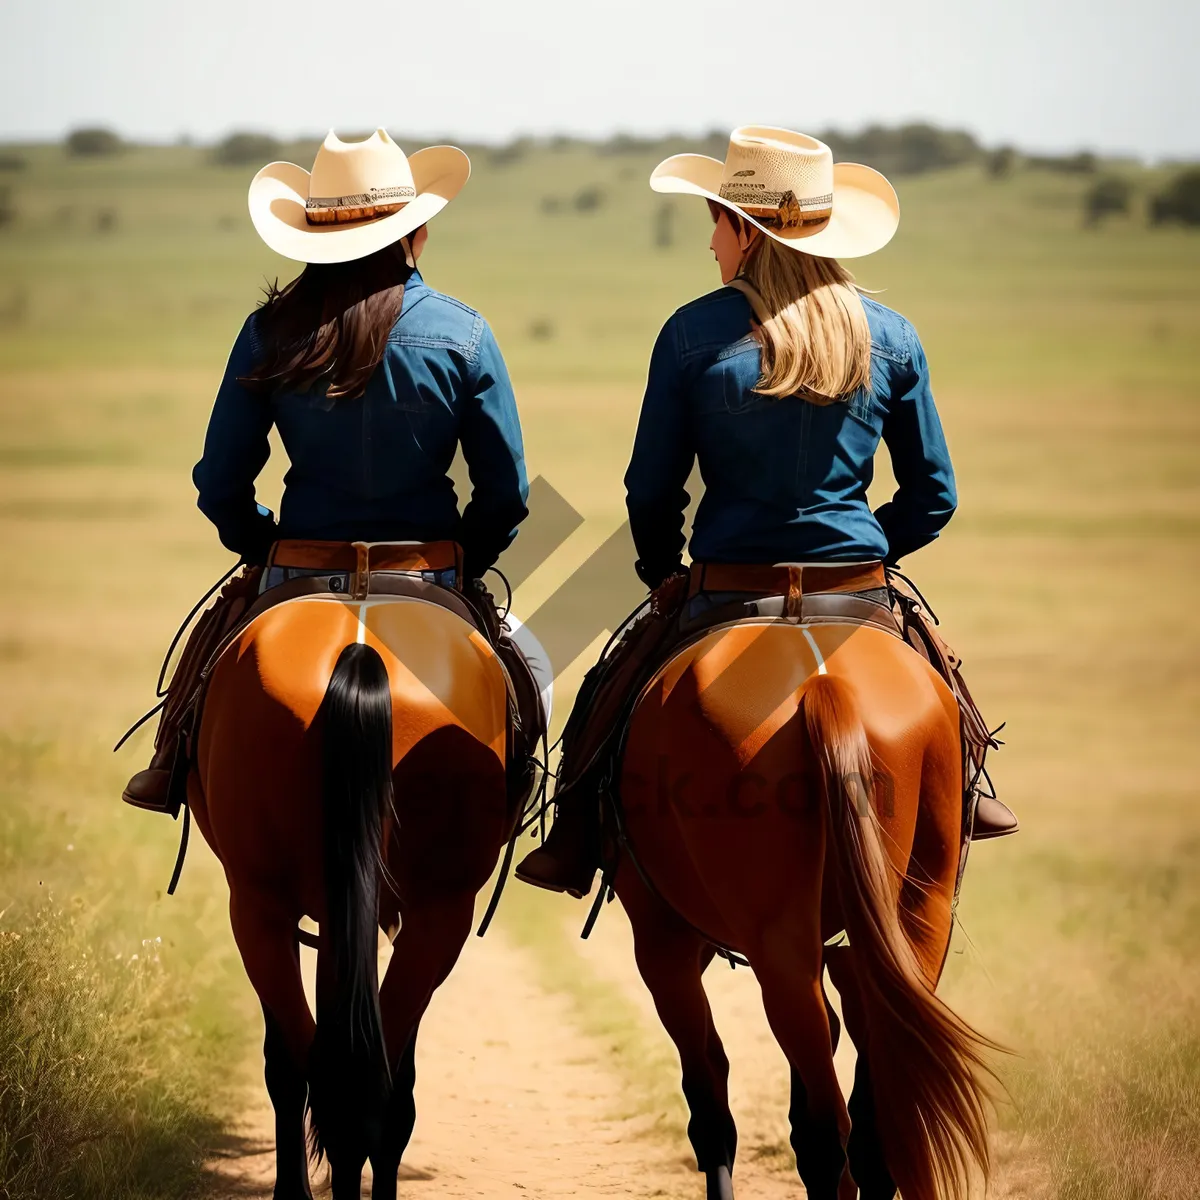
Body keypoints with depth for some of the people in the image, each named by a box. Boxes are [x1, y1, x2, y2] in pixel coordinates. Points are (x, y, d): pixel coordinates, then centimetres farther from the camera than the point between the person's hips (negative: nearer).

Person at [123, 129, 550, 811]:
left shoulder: (269, 333, -6)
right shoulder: (463, 334, -8)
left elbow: (221, 484, -2)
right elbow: (507, 492, -5)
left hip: (296, 577, 1)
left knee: (215, 640, 33)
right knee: (529, 667, 27)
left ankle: (174, 775, 37)